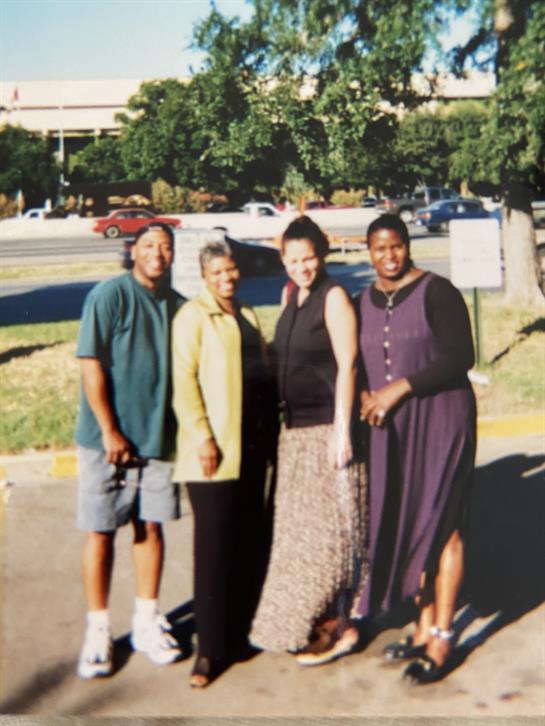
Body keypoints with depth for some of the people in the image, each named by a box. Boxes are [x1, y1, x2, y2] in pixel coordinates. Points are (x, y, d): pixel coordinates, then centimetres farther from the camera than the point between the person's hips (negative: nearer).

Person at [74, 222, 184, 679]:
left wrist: (185, 427, 10)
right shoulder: (109, 296, -9)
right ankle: (98, 630, 15)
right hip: (109, 438, -4)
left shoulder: (178, 304, 7)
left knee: (151, 526, 10)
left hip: (159, 435, 5)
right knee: (101, 532, 3)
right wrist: (110, 431, -16)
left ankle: (147, 622, 23)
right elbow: (91, 365, -13)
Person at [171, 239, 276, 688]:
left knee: (250, 540, 12)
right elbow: (184, 382, -13)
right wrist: (202, 438, -20)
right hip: (215, 448, -7)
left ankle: (241, 632, 26)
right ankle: (211, 649, 4)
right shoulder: (194, 316, -5)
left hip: (253, 443, 7)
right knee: (215, 545, -4)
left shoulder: (247, 315, 17)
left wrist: (271, 429, 15)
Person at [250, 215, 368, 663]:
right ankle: (308, 622, 26)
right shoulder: (293, 298, 12)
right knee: (302, 525, 14)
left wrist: (343, 430, -20)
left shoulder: (333, 297, -11)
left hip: (327, 429, -8)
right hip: (296, 429, 8)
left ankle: (331, 627, 11)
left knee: (325, 527, -1)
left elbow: (347, 365, -16)